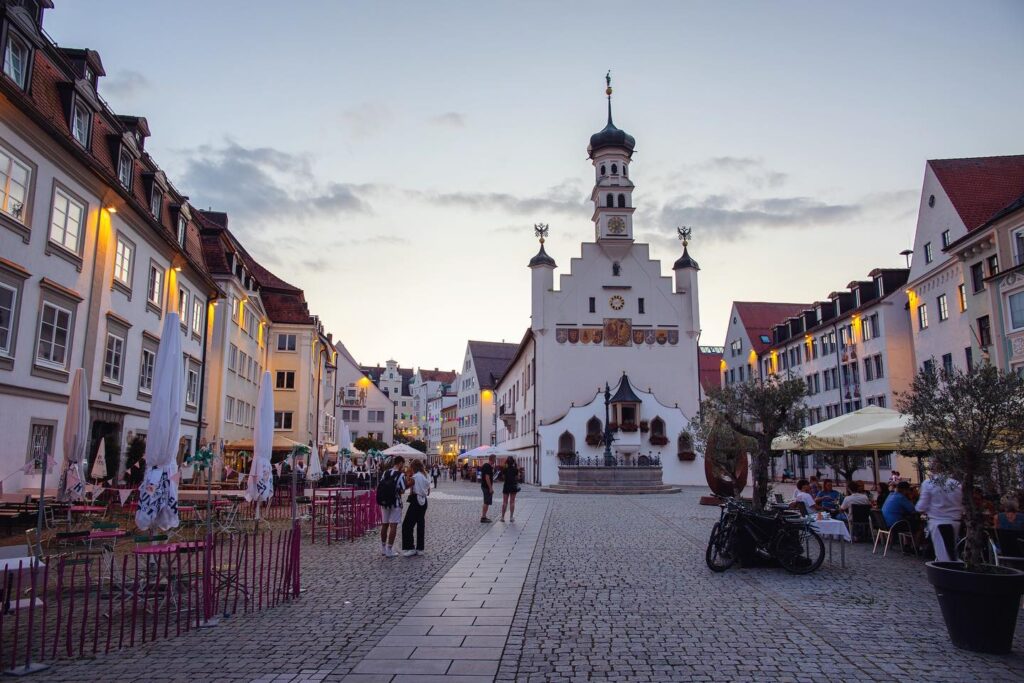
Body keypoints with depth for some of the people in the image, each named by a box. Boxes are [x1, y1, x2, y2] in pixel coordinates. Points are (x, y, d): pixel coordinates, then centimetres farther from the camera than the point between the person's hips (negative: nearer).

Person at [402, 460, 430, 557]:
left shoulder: (415, 477, -13)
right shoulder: (425, 476, 11)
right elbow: (428, 492, 14)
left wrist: (407, 476, -6)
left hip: (416, 501, -9)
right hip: (423, 501, 9)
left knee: (407, 525, -3)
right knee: (421, 524, 12)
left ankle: (409, 548, -5)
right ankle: (420, 548, 16)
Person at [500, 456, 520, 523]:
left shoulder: (504, 469, -7)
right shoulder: (515, 469, -8)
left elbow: (503, 478, -1)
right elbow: (517, 478, -2)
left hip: (506, 486, 0)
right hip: (513, 486, 0)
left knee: (504, 502, 7)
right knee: (512, 502, 6)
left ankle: (502, 517, 6)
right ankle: (511, 517, 6)